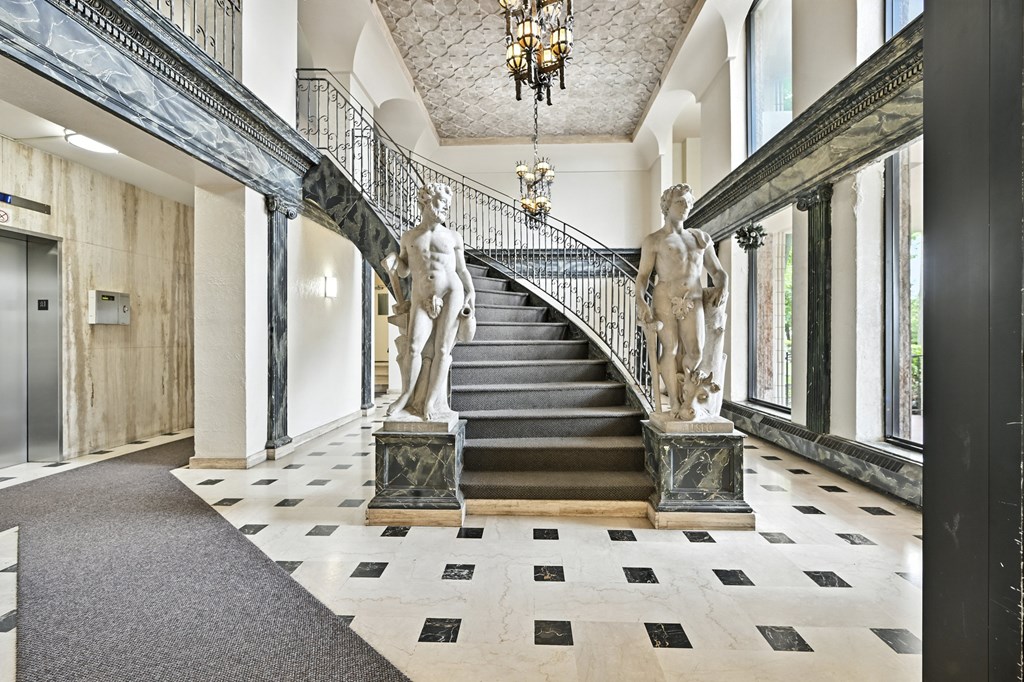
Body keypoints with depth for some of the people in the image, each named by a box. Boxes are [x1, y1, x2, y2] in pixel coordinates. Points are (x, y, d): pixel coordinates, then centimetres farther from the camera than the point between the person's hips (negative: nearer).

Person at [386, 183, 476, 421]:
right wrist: (394, 260, -2)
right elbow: (404, 272, 19)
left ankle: (430, 402, 5)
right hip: (422, 299, 1)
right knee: (414, 346, -15)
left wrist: (471, 293, 0)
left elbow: (462, 269, 13)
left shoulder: (453, 238, 11)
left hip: (451, 294, 0)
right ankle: (407, 395, 3)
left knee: (442, 349, -3)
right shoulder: (408, 237, 15)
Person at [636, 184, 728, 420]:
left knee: (696, 350, -12)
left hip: (694, 302, 3)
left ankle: (688, 390, 13)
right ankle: (675, 404, 0)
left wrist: (722, 287, -4)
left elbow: (718, 271, 19)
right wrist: (640, 301, -17)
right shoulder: (653, 240, 8)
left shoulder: (701, 238, 21)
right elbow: (642, 276, 1)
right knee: (670, 349, -11)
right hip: (666, 299, -3)